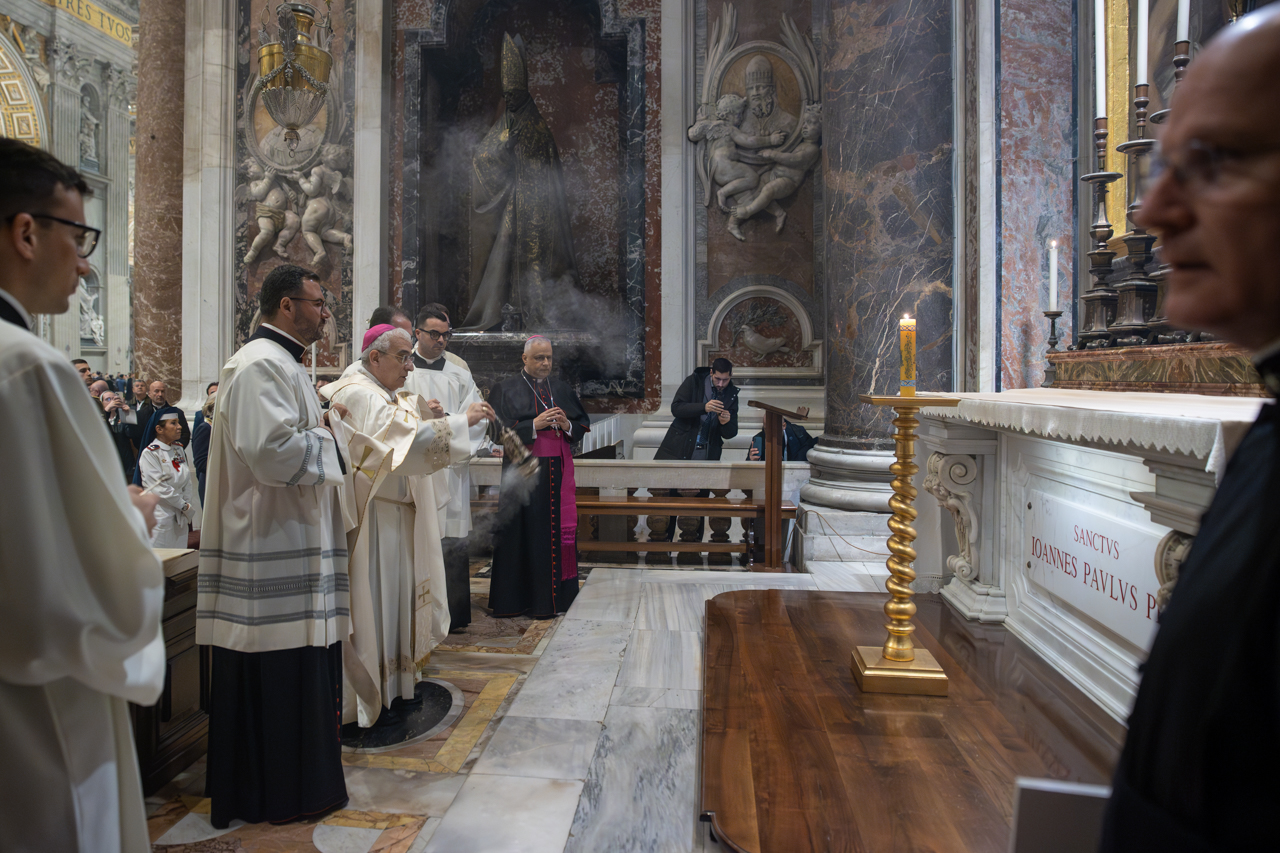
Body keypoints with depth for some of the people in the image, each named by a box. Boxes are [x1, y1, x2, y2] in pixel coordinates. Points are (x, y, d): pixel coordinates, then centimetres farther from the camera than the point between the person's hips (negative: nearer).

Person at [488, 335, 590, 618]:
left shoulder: (562, 389, 15)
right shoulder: (507, 389, 3)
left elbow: (583, 426, 13)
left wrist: (567, 425, -8)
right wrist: (535, 425, -16)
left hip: (558, 470, 4)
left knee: (559, 530, 2)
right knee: (525, 533, -3)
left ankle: (555, 595, 9)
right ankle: (518, 597, 5)